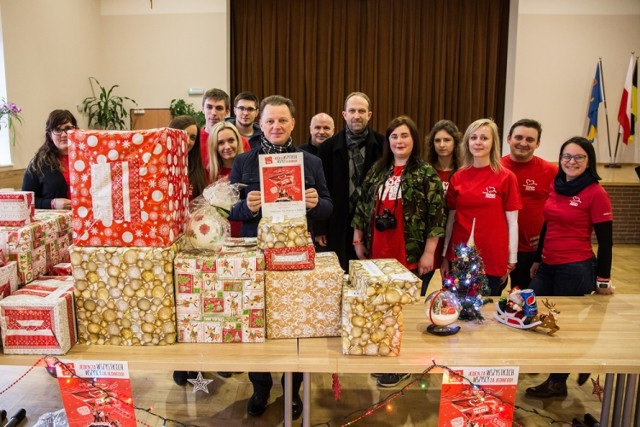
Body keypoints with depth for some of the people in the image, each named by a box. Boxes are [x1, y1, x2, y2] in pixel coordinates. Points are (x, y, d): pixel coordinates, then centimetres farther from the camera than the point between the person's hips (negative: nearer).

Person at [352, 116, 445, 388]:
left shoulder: (426, 173, -3)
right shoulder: (377, 171, 10)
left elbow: (436, 216, -7)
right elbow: (362, 207, 13)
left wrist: (429, 253, -11)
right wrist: (358, 241, 11)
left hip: (410, 255, -4)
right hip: (377, 253, 4)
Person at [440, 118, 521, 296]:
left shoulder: (506, 177, -6)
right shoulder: (458, 177, 1)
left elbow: (512, 222, -3)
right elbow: (451, 219, 6)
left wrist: (511, 261, -2)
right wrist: (445, 256, 8)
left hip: (493, 260, -2)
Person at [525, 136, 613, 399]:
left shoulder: (596, 193, -12)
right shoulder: (555, 186, 6)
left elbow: (605, 240, -10)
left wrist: (603, 278, -7)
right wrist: (537, 259, 19)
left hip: (576, 269, -7)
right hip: (548, 265, 7)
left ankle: (557, 383, 27)